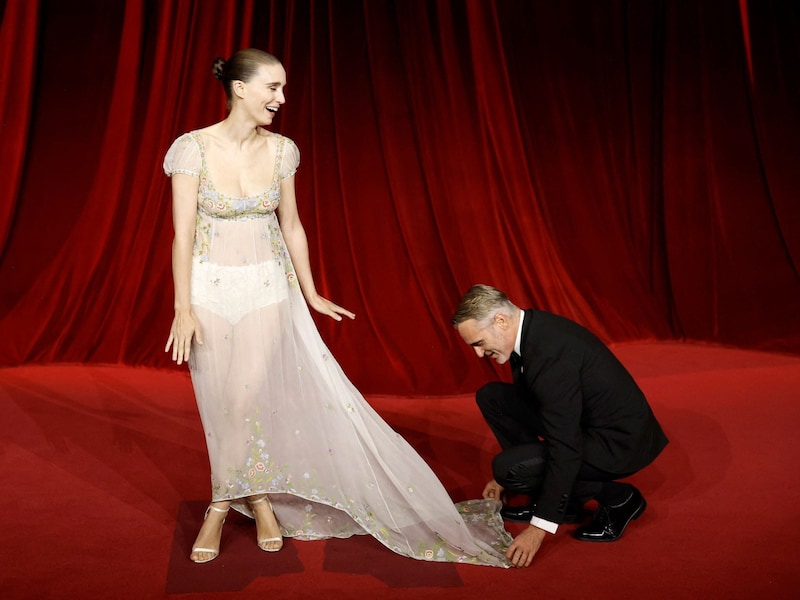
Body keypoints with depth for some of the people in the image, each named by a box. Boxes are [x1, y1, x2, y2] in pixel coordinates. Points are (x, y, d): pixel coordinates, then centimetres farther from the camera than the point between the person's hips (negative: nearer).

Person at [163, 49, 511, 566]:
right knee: (221, 406, 4)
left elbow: (291, 226, 8)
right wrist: (183, 310, -13)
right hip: (210, 290, -1)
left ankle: (221, 506, 14)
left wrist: (311, 294, 12)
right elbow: (182, 235, -10)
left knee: (248, 400, -9)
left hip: (268, 290, 2)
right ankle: (261, 501, 26)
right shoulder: (193, 148, -10)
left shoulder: (281, 150, 0)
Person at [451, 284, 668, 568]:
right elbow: (529, 403, 14)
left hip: (620, 441, -9)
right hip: (581, 420, 9)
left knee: (509, 467, -21)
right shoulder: (529, 329, -1)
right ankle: (549, 498, 10)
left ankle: (617, 498, -3)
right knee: (491, 397, 3)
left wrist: (539, 527, -27)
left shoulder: (551, 352, -30)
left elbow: (565, 450, -31)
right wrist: (504, 477, 20)